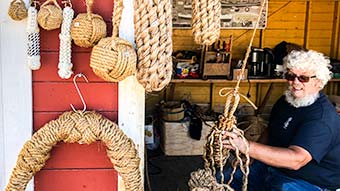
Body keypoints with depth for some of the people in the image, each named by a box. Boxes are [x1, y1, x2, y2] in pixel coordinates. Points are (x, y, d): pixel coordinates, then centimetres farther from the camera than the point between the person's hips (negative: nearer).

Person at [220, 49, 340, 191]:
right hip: (270, 167, 8)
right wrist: (249, 155, 0)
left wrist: (247, 147, -42)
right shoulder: (285, 101, 7)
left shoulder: (322, 117, -23)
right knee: (222, 178, 1)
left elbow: (296, 160, -36)